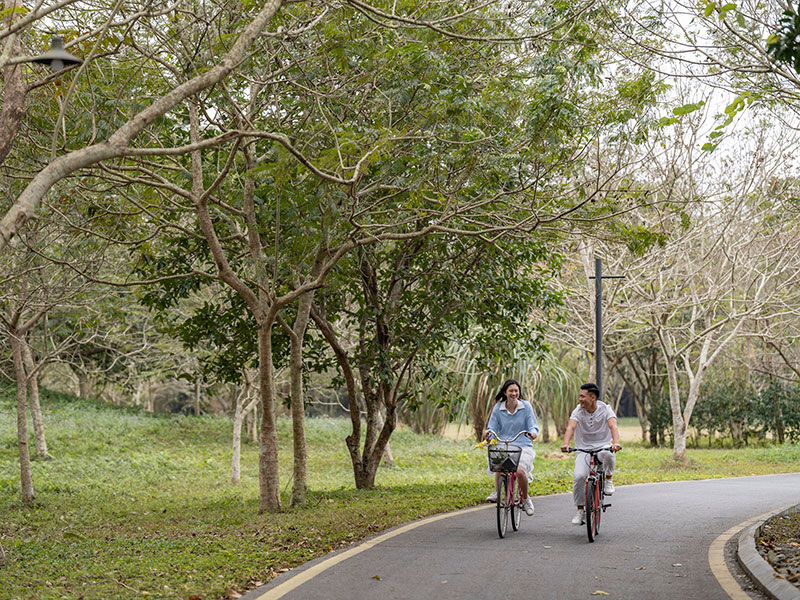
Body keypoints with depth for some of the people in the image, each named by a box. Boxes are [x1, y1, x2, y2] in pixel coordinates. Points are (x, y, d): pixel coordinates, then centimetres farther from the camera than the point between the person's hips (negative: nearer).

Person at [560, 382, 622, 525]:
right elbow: (570, 427, -21)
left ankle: (608, 480, -8)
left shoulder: (605, 409, -9)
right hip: (584, 448, 1)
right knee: (578, 476, -21)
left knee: (608, 454, -38)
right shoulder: (578, 411, -5)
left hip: (602, 445, -1)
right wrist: (565, 444, -41)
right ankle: (580, 510, -2)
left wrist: (616, 442, -46)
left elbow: (613, 426, -25)